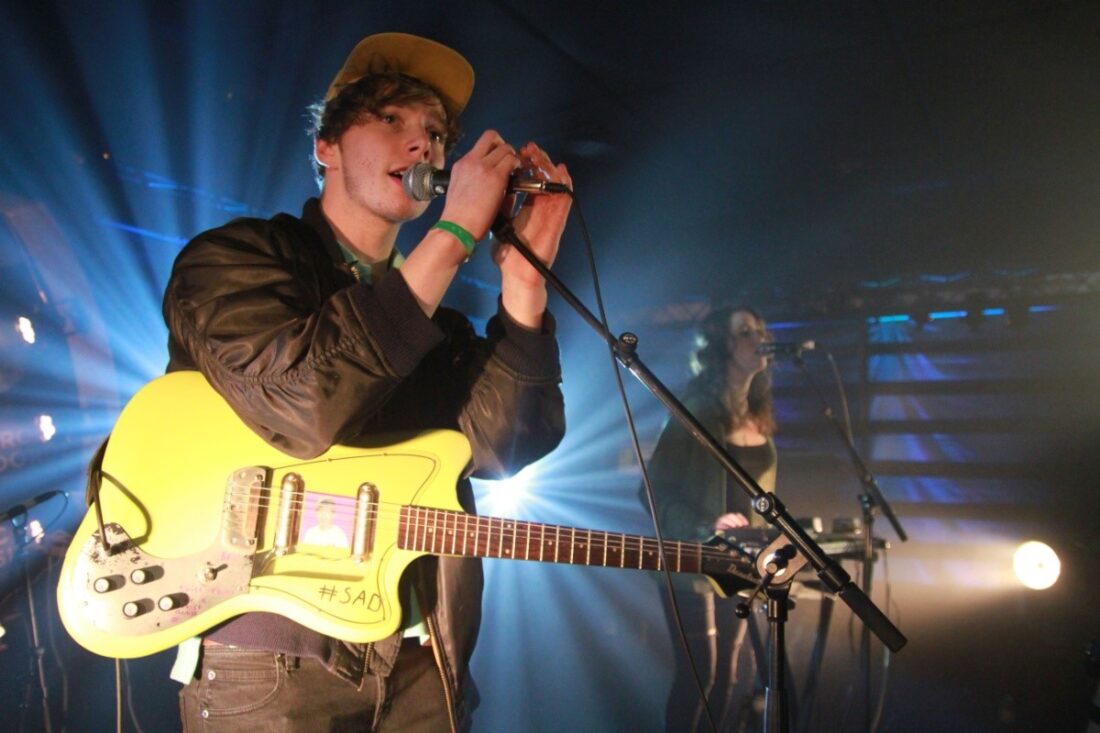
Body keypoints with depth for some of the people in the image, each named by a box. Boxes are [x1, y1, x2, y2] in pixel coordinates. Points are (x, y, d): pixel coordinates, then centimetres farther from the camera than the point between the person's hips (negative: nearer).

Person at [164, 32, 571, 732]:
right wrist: (454, 235, -20)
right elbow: (301, 405, -24)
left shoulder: (432, 322, 12)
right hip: (269, 666, -5)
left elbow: (502, 443, -5)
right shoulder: (233, 255, -4)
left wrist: (523, 277, -16)